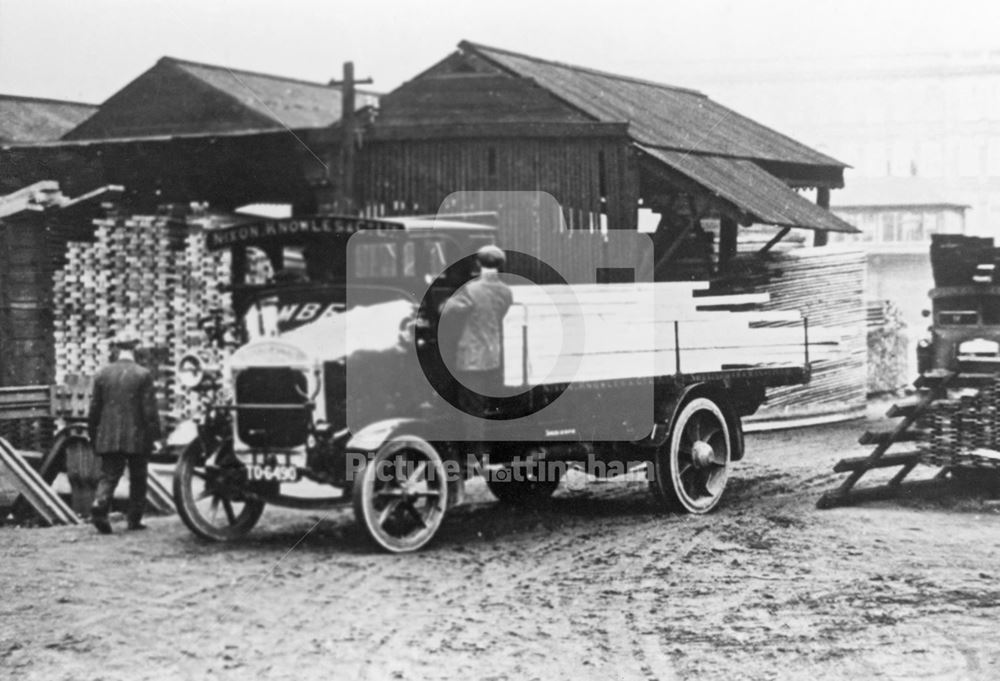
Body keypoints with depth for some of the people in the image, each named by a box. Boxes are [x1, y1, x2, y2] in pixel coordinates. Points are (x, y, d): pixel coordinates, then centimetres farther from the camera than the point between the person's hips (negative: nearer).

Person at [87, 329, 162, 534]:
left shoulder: (102, 374, 3)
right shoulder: (143, 375, -7)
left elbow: (94, 409, 7)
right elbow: (150, 410, -9)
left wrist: (93, 437, 16)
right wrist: (155, 436, -1)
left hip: (108, 438, 2)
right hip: (137, 437, -2)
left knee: (108, 476, 4)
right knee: (137, 479, 11)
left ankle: (100, 505, -21)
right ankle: (134, 520, 13)